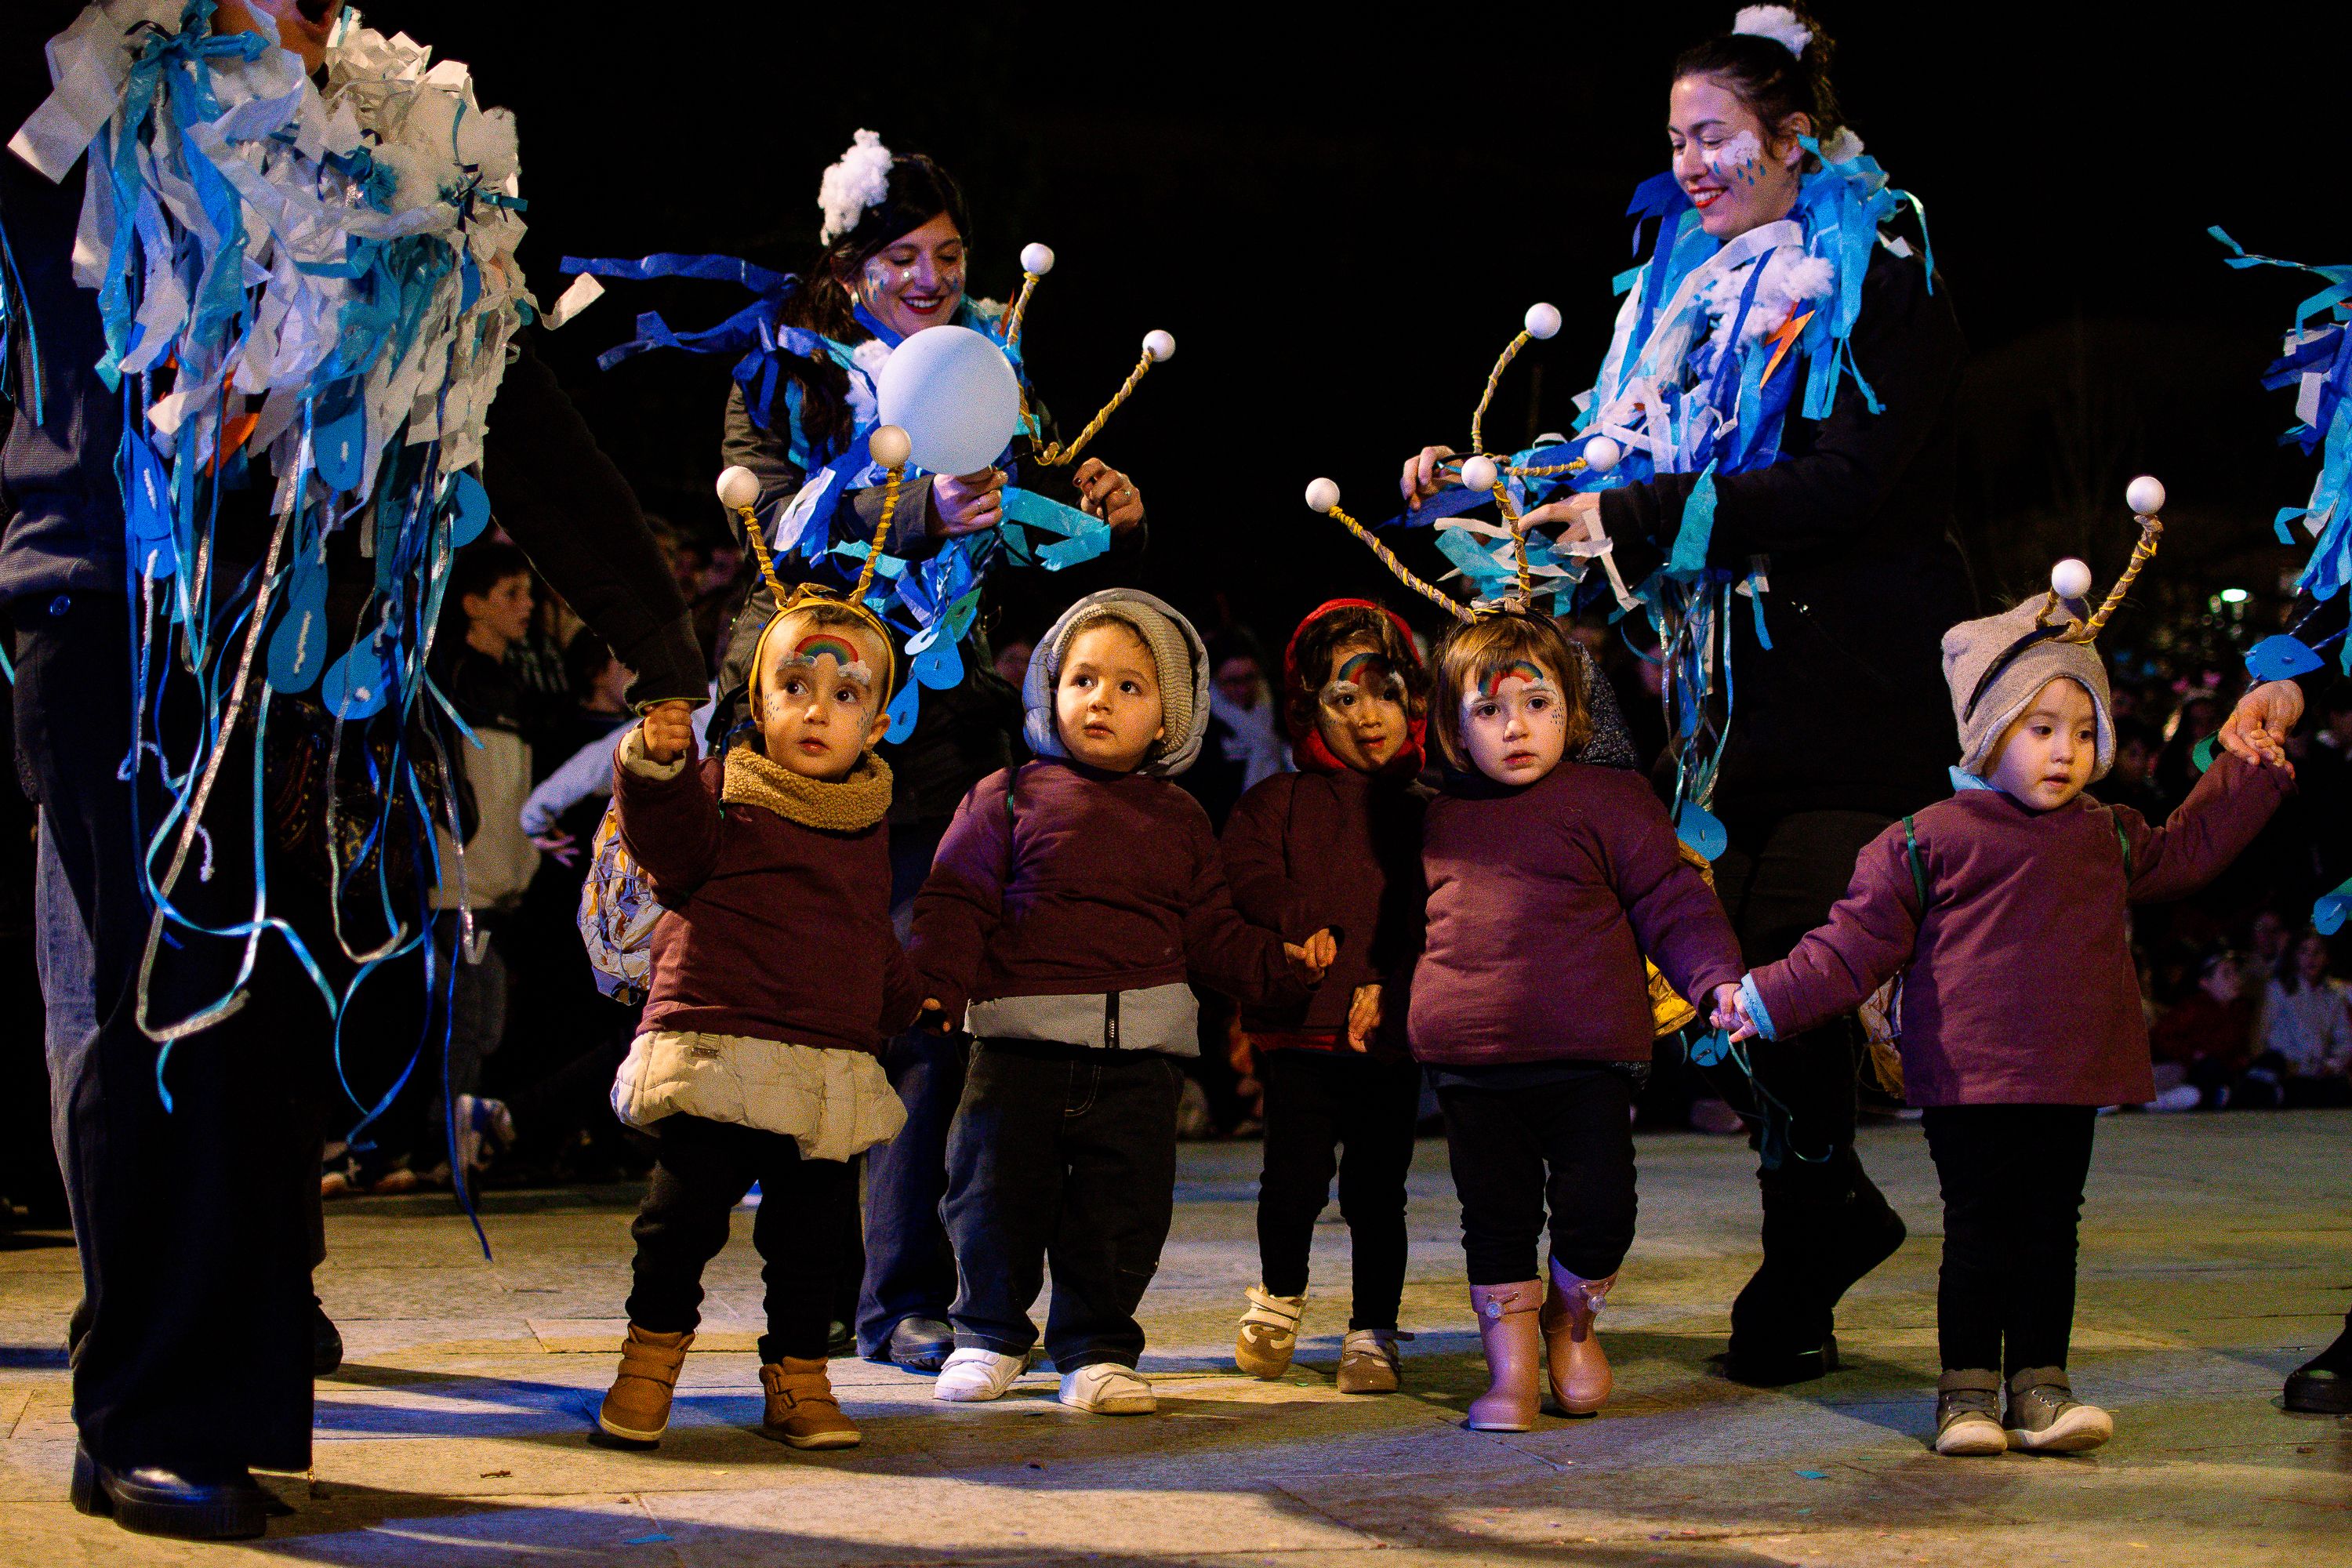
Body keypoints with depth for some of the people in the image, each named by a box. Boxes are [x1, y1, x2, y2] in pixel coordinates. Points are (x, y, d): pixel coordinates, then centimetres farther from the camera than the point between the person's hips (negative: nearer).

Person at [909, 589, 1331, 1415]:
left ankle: (1097, 1352, 19)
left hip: (1140, 1050, 2)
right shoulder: (1008, 796, 5)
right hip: (1022, 1038, -2)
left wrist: (1279, 961, 1)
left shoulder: (1179, 820, 13)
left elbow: (1209, 932, 15)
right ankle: (990, 1335, 25)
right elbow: (957, 901, 2)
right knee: (996, 1195, 4)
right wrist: (940, 983, -12)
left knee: (1122, 1214, 4)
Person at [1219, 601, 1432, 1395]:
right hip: (1300, 1030, 0)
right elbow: (1246, 885, -4)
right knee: (1295, 1180, -1)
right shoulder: (1277, 803, 7)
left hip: (1391, 1035, 0)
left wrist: (1388, 986, -13)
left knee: (1376, 1189, 4)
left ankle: (1373, 1332, 20)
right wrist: (1315, 935, -14)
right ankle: (1279, 1296, 27)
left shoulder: (1427, 813, 7)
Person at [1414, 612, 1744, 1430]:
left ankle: (1571, 1320, 28)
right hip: (1469, 1062, 3)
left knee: (1597, 1209, -3)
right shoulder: (1441, 821, 13)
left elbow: (1671, 901, 0)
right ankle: (1511, 1370, 19)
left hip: (1586, 1056, -3)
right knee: (1496, 1217, 6)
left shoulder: (1610, 799, 1)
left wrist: (1719, 978, -12)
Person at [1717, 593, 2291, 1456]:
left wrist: (2251, 767, 24)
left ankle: (2039, 1388, 15)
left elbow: (2189, 849, 30)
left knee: (2051, 1230, 8)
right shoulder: (1927, 841, -3)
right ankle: (1967, 1391, 7)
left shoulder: (2108, 840, 14)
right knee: (1979, 1233, -1)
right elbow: (1855, 943, -1)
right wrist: (1770, 1000, -7)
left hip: (2070, 1082, 5)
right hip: (1968, 1084, -5)